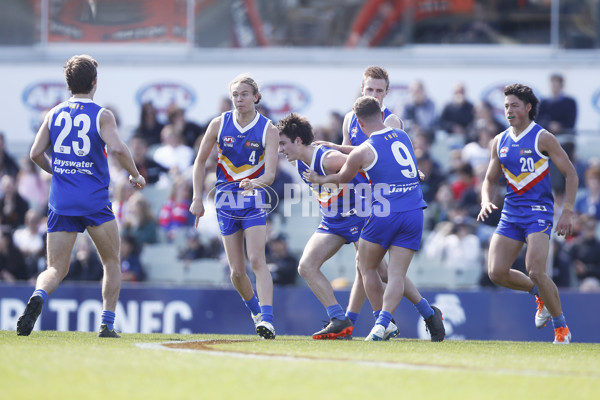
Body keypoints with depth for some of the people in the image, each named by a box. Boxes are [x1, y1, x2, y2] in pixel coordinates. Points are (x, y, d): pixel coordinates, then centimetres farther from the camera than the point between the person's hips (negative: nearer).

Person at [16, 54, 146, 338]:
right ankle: (107, 323, 6)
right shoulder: (101, 116, -3)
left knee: (56, 269, 3)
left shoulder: (54, 114, 8)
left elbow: (35, 153, 4)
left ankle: (38, 296, -30)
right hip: (95, 202, -3)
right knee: (112, 263, 16)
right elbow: (117, 148, -17)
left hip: (61, 203, 3)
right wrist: (135, 175, -1)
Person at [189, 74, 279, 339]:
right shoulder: (219, 124, -1)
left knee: (257, 260, -19)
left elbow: (270, 173, -16)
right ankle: (255, 310, 28)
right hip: (226, 200, 3)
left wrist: (255, 182, -38)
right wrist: (198, 198, 4)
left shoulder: (268, 130, -8)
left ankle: (267, 319, -26)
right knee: (237, 270, 3)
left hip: (254, 200, -3)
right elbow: (200, 161, 9)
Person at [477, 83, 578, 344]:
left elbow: (571, 174, -3)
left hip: (538, 211, -6)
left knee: (535, 272, -20)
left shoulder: (542, 138, -5)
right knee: (496, 272, -7)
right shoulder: (499, 142, 11)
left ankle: (561, 328, -3)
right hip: (511, 212, 6)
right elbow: (490, 179, 21)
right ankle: (540, 295, 21)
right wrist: (486, 202, -1)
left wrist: (567, 213, -11)